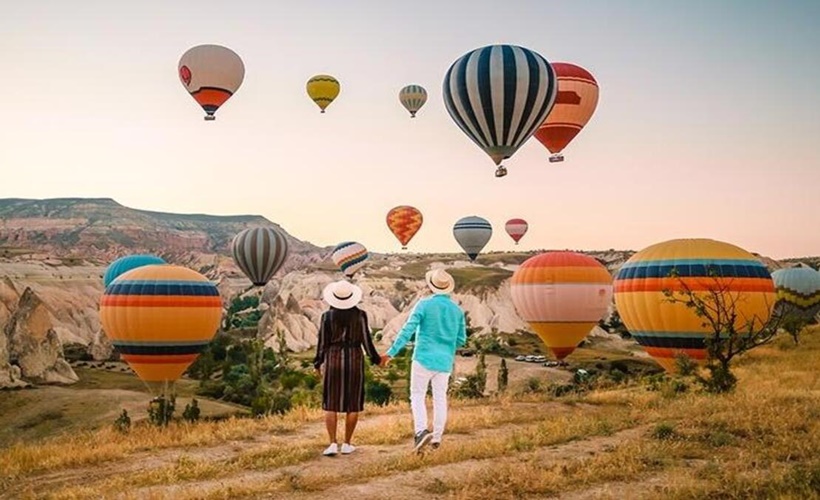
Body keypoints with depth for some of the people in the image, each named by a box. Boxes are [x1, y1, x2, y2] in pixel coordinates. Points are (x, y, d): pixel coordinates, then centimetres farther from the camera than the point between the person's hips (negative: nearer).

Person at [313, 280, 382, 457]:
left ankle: (333, 444, -2)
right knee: (353, 404, 9)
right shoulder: (360, 315, -5)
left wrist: (318, 363, 12)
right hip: (354, 360, 0)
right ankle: (347, 444, 11)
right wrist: (376, 359, 11)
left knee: (331, 404, 5)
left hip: (333, 360, 0)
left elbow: (322, 342, -1)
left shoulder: (327, 316, -5)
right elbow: (366, 340, -3)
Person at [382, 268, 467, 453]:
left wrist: (391, 352, -10)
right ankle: (437, 437, 14)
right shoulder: (457, 310, 5)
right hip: (445, 361, 4)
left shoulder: (424, 304, -7)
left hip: (424, 358, -4)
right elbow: (461, 340, 10)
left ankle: (421, 431, -15)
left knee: (417, 396, 3)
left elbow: (407, 330, -12)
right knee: (440, 398, 11)